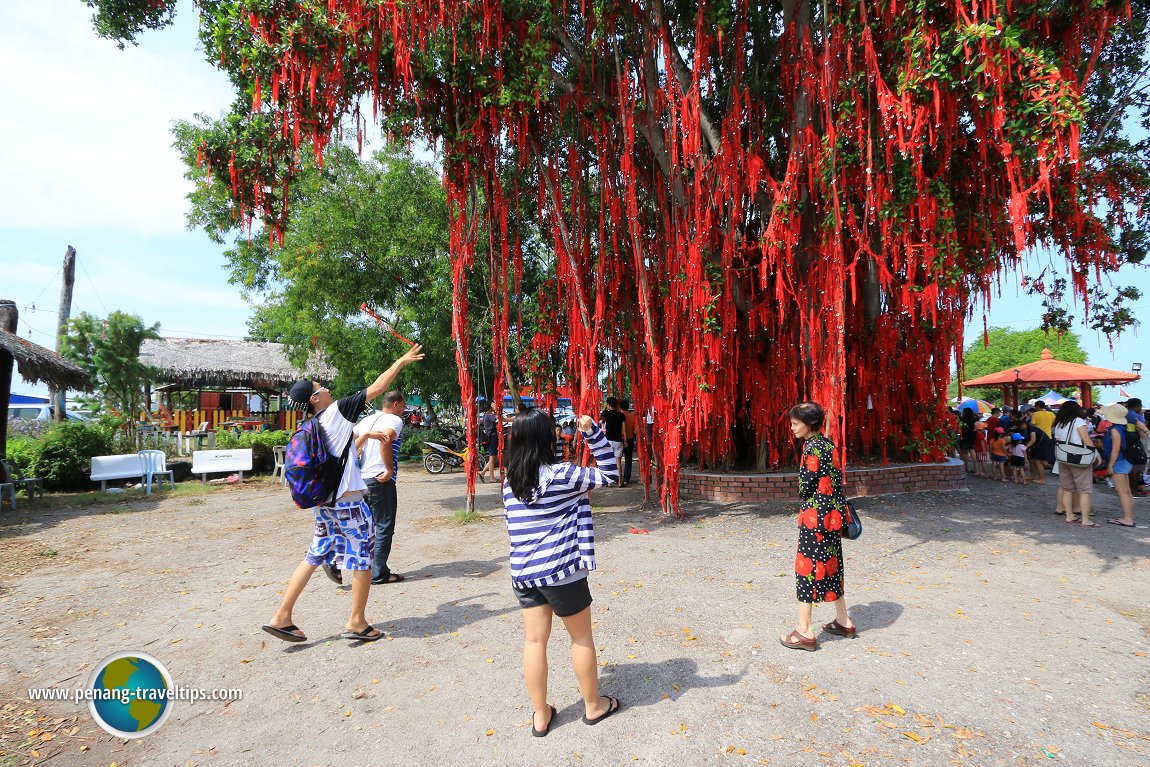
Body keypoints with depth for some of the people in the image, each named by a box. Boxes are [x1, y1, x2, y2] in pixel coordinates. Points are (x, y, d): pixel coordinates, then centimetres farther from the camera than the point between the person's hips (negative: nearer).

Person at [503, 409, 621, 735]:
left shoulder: (510, 481, 3)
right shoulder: (560, 475, -15)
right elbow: (608, 473, -8)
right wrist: (593, 432, -13)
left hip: (522, 571, 5)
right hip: (560, 571, -5)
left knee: (534, 640, 14)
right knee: (582, 637, 14)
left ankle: (540, 716, 26)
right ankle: (593, 706, 32)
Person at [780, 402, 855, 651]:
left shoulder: (812, 447, -17)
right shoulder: (827, 444, 9)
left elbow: (806, 484, -16)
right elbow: (837, 477, 12)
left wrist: (803, 497, 5)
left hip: (816, 515, -9)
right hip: (832, 512, 9)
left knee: (807, 566, -3)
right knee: (831, 564, 19)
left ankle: (804, 631, 3)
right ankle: (843, 621, 31)